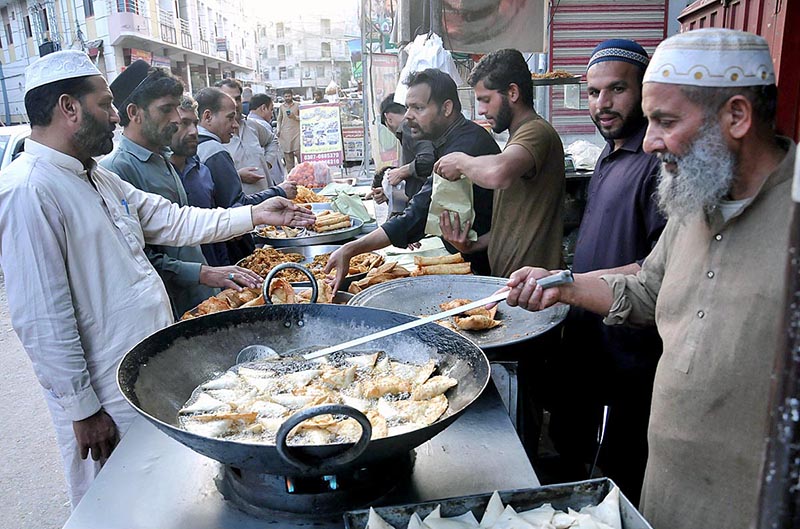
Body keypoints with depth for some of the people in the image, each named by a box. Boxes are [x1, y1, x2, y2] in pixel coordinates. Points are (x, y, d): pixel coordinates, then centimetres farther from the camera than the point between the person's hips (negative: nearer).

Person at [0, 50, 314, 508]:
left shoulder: (99, 178, 9)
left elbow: (172, 222, 13)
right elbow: (41, 320, -23)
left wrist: (255, 214, 9)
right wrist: (82, 410, -18)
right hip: (108, 402, -8)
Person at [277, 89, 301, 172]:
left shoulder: (297, 106, 5)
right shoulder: (281, 107, 12)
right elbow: (279, 120, 18)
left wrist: (295, 117, -11)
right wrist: (278, 130, 8)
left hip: (296, 132, -2)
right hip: (285, 133, 2)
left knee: (298, 151, -11)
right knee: (287, 153, 1)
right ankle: (290, 173, 7)